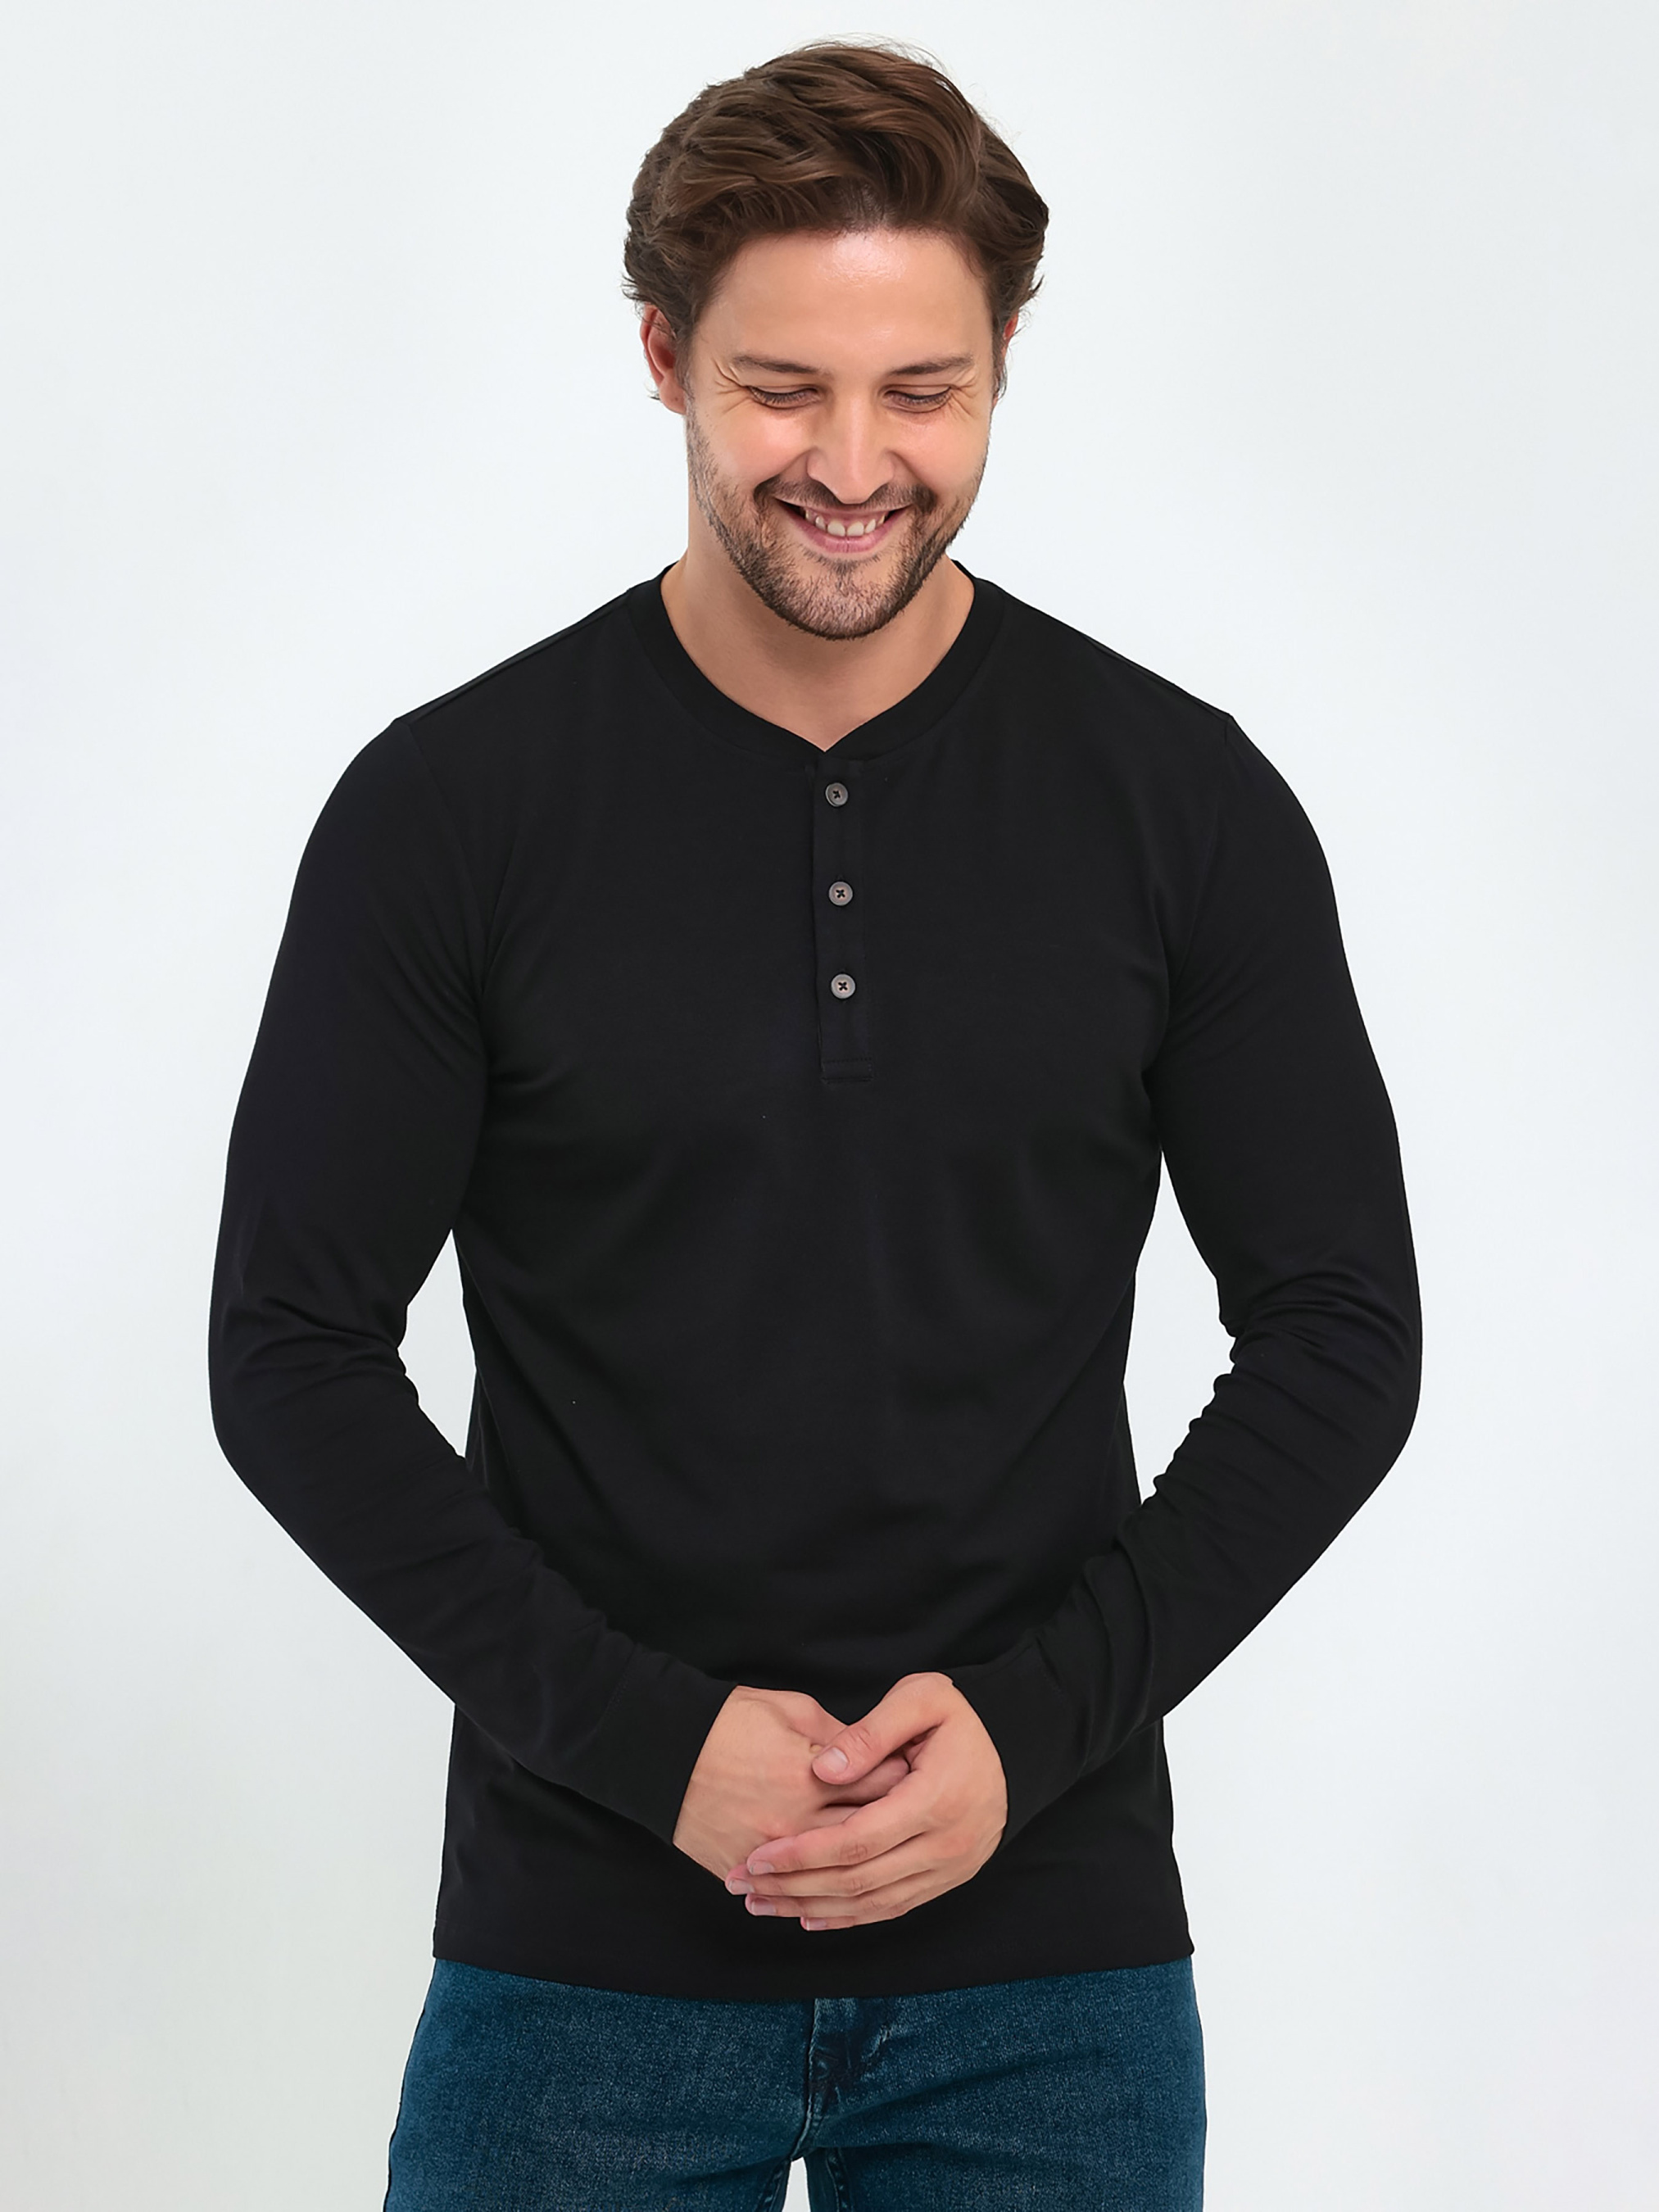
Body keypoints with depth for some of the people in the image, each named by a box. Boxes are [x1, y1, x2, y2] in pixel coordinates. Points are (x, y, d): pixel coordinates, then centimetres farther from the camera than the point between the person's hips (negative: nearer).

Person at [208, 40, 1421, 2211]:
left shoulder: (1183, 801, -1)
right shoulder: (453, 807, -4)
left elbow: (1339, 1335, 2)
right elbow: (296, 1356, -3)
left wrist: (1035, 1722, -9)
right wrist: (651, 1740, -12)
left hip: (1049, 1956, 1)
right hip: (583, 1956, -1)